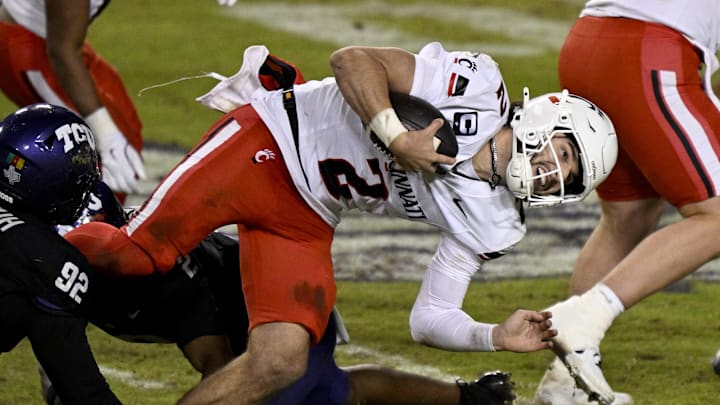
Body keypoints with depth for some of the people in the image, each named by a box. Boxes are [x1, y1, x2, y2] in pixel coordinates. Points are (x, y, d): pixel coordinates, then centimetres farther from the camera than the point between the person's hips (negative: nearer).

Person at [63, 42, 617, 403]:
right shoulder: (480, 87, -15)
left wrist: (496, 337, -17)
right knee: (138, 255, -18)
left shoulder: (488, 224, 1)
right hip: (268, 144, -5)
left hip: (306, 222, 5)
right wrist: (396, 138, -28)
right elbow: (352, 59, -15)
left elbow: (430, 319, 1)